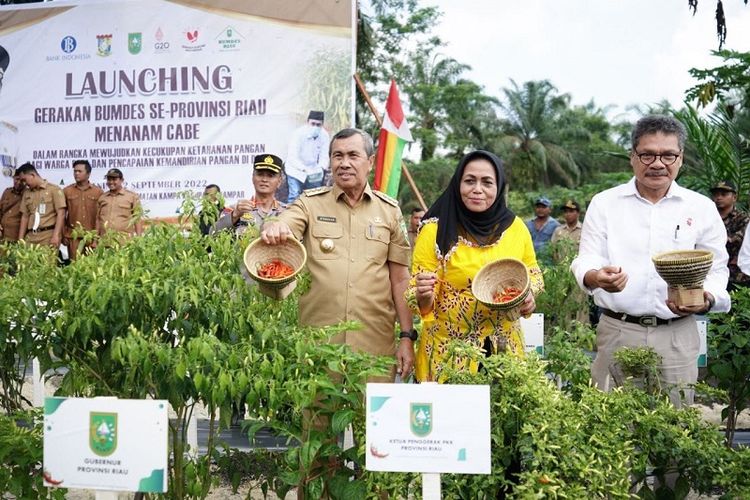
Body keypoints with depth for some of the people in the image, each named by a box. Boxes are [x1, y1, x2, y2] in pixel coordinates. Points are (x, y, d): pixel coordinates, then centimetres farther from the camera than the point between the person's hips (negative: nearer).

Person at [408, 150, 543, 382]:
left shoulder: (515, 227, 1)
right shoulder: (436, 231, -7)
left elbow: (533, 273, 16)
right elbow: (423, 303, -7)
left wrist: (529, 295, -5)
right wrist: (424, 295, -29)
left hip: (505, 348, 3)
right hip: (449, 351, -3)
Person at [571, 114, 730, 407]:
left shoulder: (701, 208, 7)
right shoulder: (604, 203, 5)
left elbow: (716, 269, 9)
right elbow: (586, 260, 0)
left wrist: (707, 299, -14)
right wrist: (597, 276, -25)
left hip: (678, 336, 1)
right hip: (617, 332, -1)